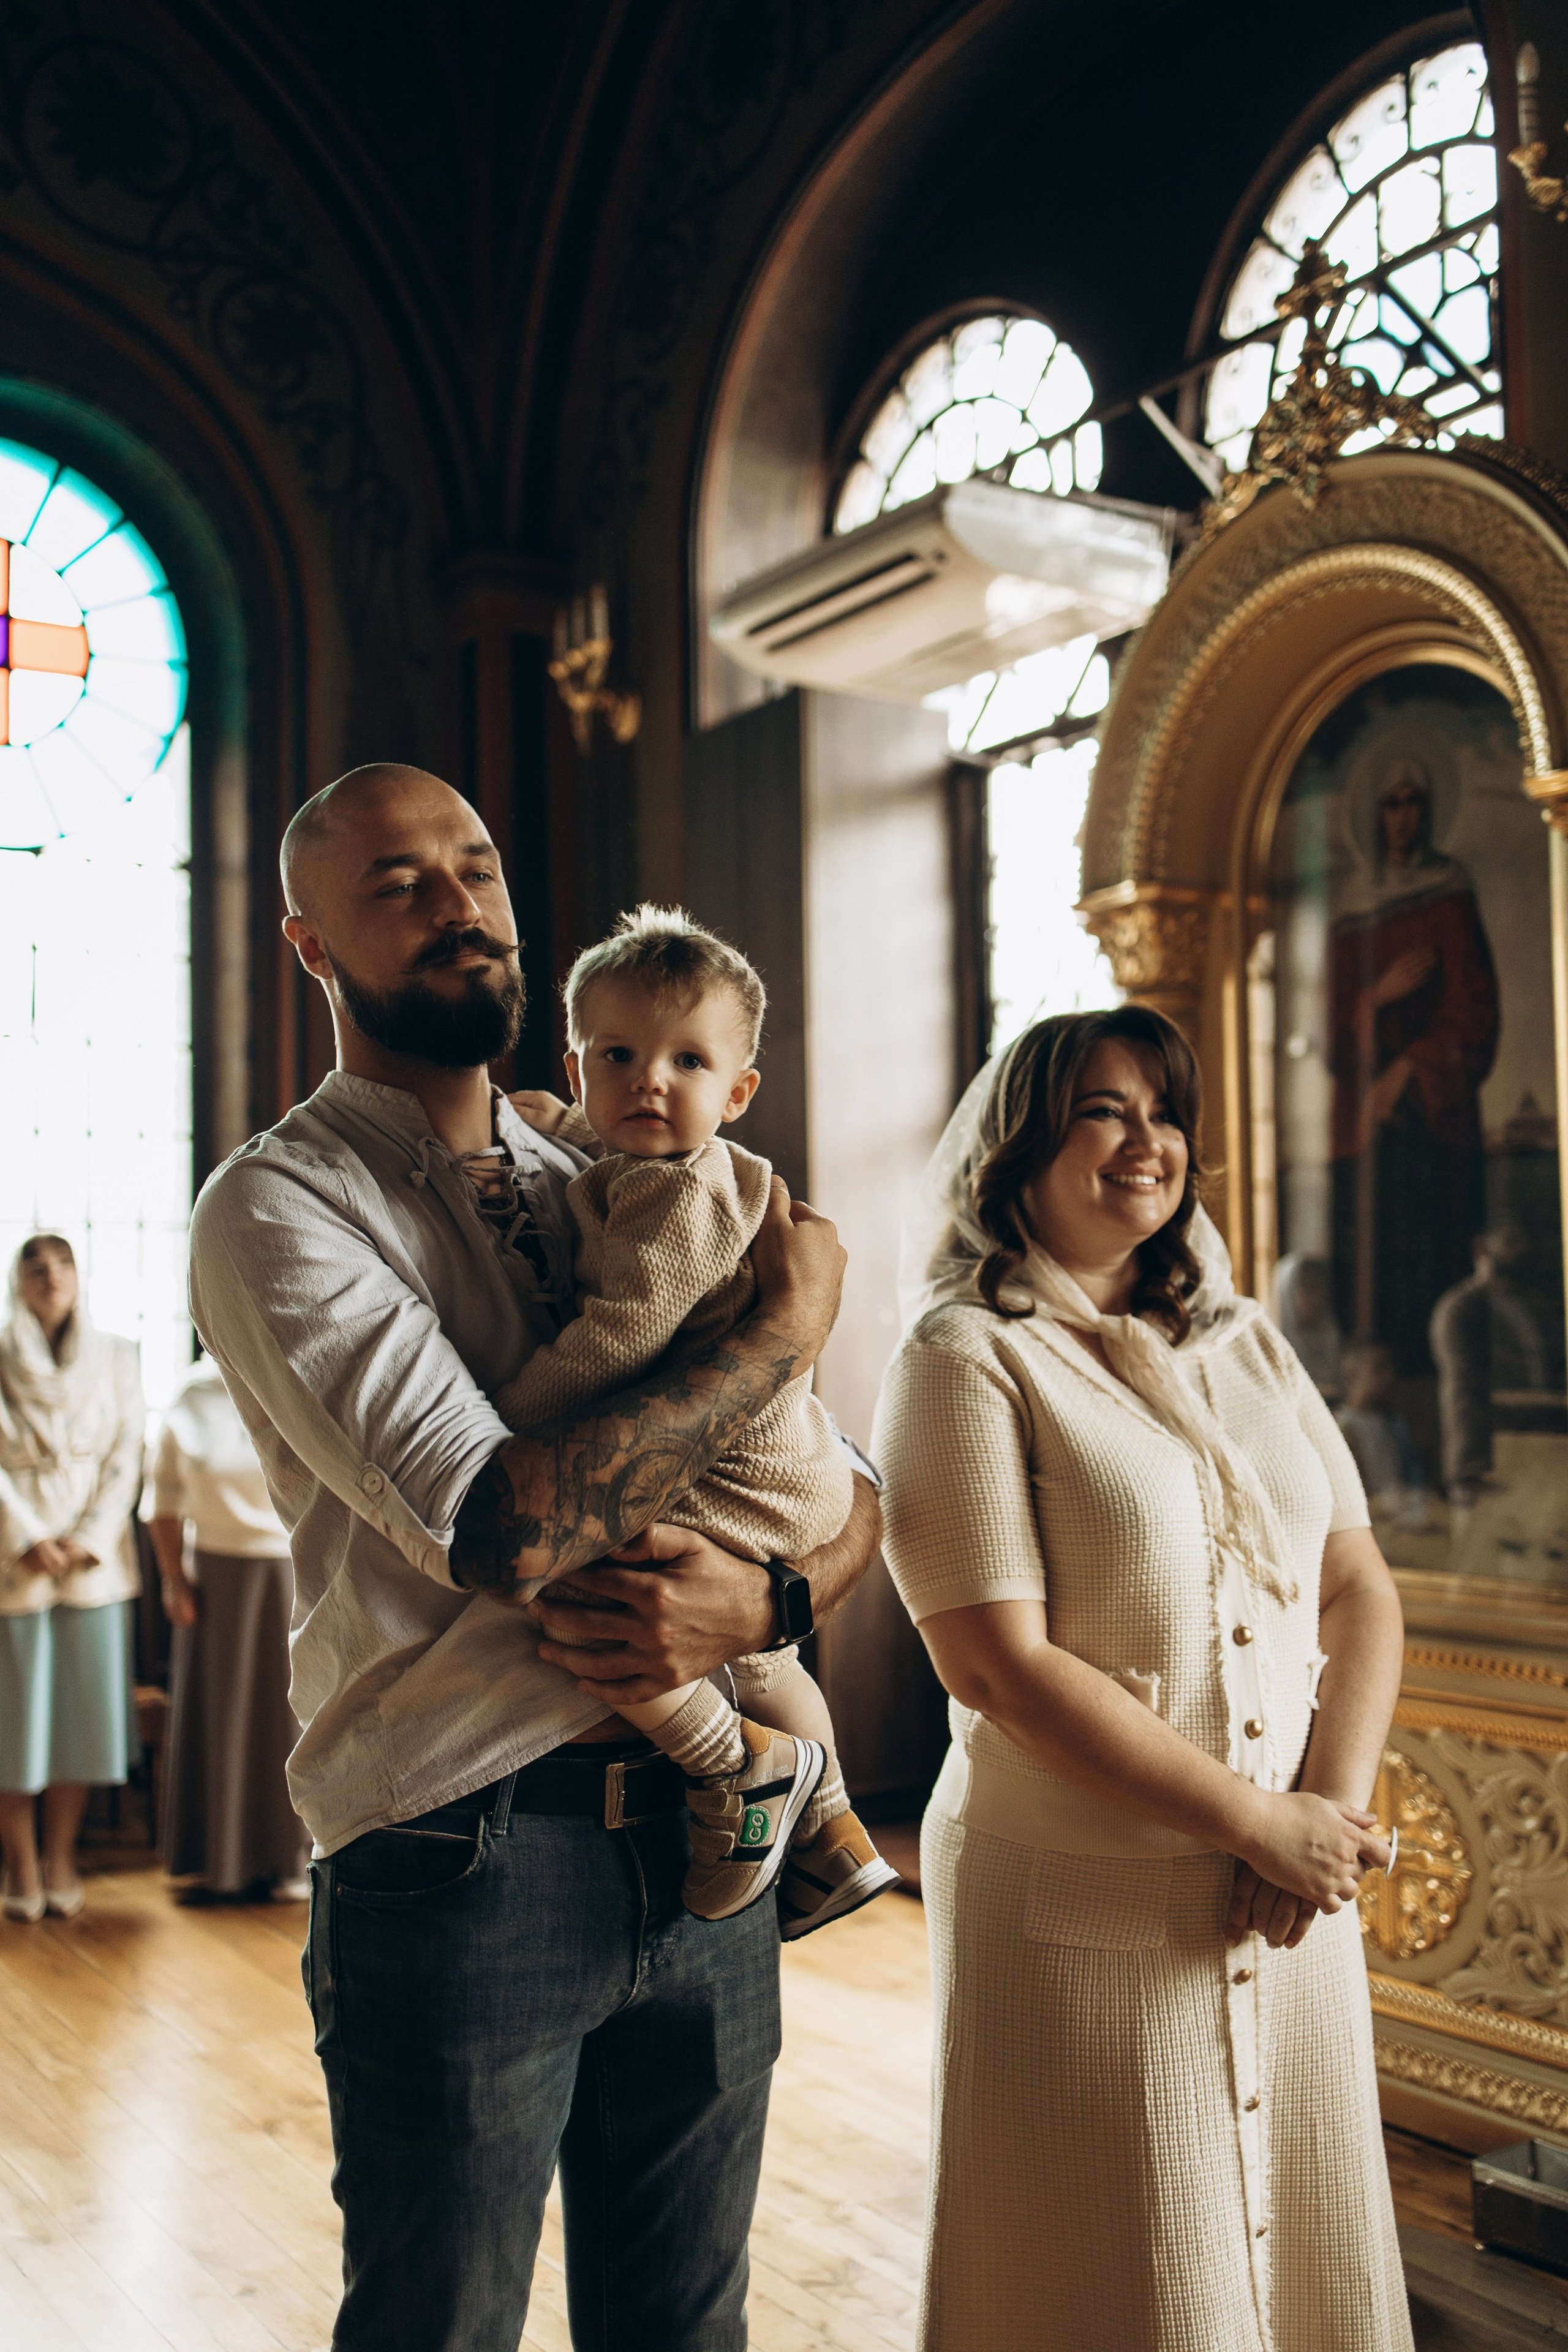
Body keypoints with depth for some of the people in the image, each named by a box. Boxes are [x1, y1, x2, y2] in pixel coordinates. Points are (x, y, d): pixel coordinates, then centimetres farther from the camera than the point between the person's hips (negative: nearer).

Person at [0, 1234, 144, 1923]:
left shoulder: (115, 1357, 5)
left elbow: (126, 1458, 1)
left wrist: (88, 1539, -9)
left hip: (94, 1557, 2)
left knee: (80, 1708, 4)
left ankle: (61, 1861, 15)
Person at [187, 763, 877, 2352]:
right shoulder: (276, 1208, -9)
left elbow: (853, 1489, 10)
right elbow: (504, 1522, -23)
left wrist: (765, 1603, -13)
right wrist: (787, 1326, -13)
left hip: (705, 1845, 6)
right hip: (463, 1859, -5)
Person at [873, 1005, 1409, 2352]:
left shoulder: (1246, 1344, 10)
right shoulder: (966, 1360, -10)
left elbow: (1362, 1592, 8)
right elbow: (999, 1663, -17)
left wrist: (1334, 1804, -8)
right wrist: (1259, 1822, -16)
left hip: (1295, 1902, 6)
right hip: (1087, 1911, -5)